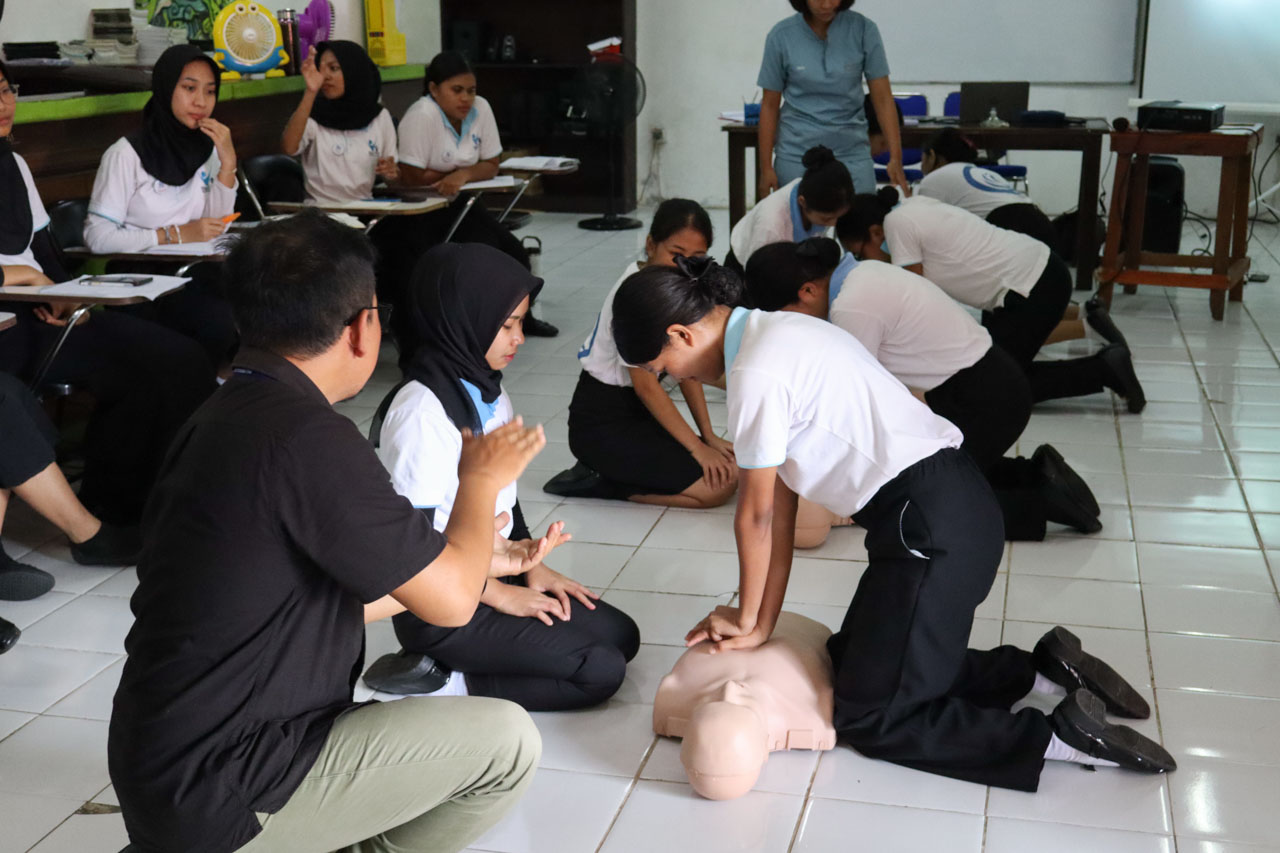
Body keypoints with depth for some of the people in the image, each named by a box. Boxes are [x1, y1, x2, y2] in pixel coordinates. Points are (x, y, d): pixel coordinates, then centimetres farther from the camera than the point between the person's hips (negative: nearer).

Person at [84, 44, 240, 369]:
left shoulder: (208, 147, 11)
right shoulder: (128, 153, -7)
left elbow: (215, 228, 3)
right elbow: (97, 236, -12)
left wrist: (228, 162, -7)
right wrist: (175, 235, -15)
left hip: (193, 273, 6)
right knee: (222, 322, -30)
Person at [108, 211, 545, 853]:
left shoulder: (225, 417, 8)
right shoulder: (307, 438, -23)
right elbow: (451, 601, -15)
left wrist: (469, 559, 23)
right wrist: (482, 479, 3)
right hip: (219, 797, -9)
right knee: (506, 742, -7)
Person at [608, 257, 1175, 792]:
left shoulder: (755, 373, -17)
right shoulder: (774, 333, 13)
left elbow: (758, 515, -5)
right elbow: (780, 506, 12)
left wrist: (749, 619, 11)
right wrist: (761, 624, 13)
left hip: (932, 525, -10)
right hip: (951, 505, 10)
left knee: (870, 719, 0)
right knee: (856, 660, 20)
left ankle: (1061, 735, -2)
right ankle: (1040, 670, 18)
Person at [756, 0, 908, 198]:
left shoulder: (863, 29, -5)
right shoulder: (781, 35, -4)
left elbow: (882, 98, -3)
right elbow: (770, 105, 1)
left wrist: (896, 158, -11)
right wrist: (766, 167, -1)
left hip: (852, 154, 0)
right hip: (796, 156, 0)